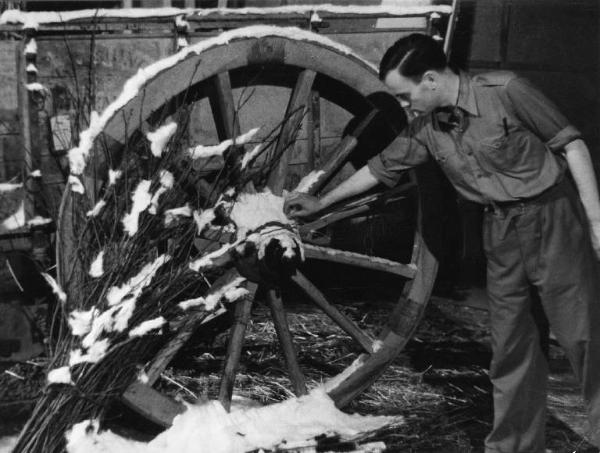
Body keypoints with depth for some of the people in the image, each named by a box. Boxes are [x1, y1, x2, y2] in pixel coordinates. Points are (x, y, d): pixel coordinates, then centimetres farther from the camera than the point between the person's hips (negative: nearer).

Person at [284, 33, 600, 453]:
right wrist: (320, 203, 20)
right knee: (510, 344, 9)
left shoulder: (505, 90, -16)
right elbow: (380, 168, 13)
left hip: (552, 217, -5)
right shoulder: (425, 128, 0)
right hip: (501, 230, 5)